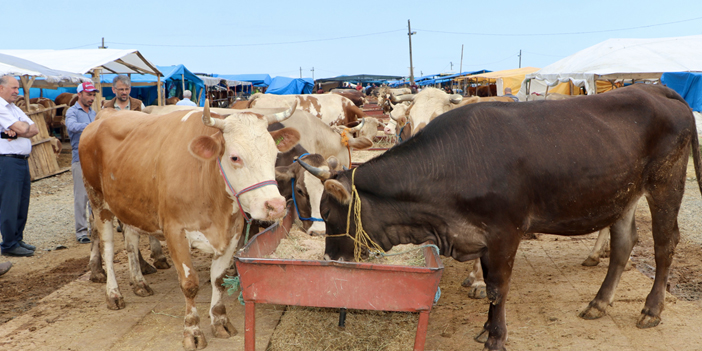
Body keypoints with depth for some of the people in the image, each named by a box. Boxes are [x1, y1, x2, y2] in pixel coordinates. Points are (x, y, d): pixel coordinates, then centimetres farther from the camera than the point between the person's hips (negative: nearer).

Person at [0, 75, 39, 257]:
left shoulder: (15, 109, 19)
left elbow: (35, 130, 10)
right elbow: (22, 128, -18)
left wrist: (17, 133, -8)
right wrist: (25, 127, 5)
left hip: (23, 161, 9)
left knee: (22, 203, 12)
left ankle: (17, 239, 21)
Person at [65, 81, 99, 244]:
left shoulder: (92, 112, 19)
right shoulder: (72, 111, -3)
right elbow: (72, 126, -25)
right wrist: (91, 125, -38)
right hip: (80, 158, -6)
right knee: (81, 195, -6)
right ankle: (81, 231, -1)